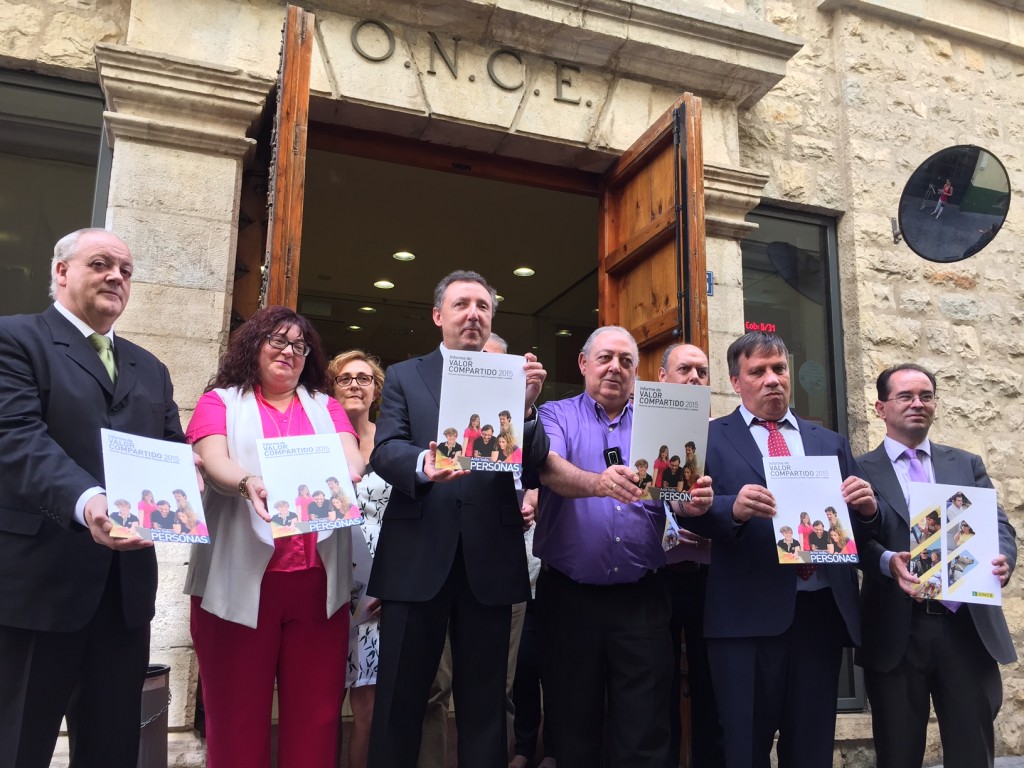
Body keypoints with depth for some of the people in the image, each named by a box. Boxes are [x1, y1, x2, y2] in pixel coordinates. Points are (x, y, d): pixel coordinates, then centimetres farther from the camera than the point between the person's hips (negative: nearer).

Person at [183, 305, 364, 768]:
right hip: (242, 580, -2)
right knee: (238, 715, 5)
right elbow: (214, 461, -8)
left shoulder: (326, 408, 17)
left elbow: (351, 457, 2)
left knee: (316, 713, 5)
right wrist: (249, 483, -30)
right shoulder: (221, 401, 9)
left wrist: (345, 475, -22)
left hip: (318, 581, 2)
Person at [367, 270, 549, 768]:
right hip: (417, 556, -1)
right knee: (399, 698, 9)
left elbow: (534, 463, -1)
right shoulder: (403, 377, 9)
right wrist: (424, 464, -27)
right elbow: (384, 451, -5)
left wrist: (526, 407, -21)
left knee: (485, 699, 13)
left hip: (489, 558, 1)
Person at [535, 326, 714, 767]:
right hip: (569, 596, -1)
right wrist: (597, 483, -37)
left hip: (641, 598, 1)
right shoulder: (557, 416, 3)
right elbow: (550, 468, -17)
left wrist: (696, 501, -25)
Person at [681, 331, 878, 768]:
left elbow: (860, 526, 14)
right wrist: (734, 508, -26)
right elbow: (695, 514, -7)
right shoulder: (710, 438, 5)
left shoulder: (830, 443, 17)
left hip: (823, 613, 4)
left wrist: (868, 509, -8)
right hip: (748, 616, -3)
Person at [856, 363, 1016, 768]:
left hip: (968, 628, 3)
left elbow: (998, 525, 5)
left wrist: (1002, 558, -17)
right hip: (895, 633, -2)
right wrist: (888, 561, -26)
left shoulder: (968, 465, 14)